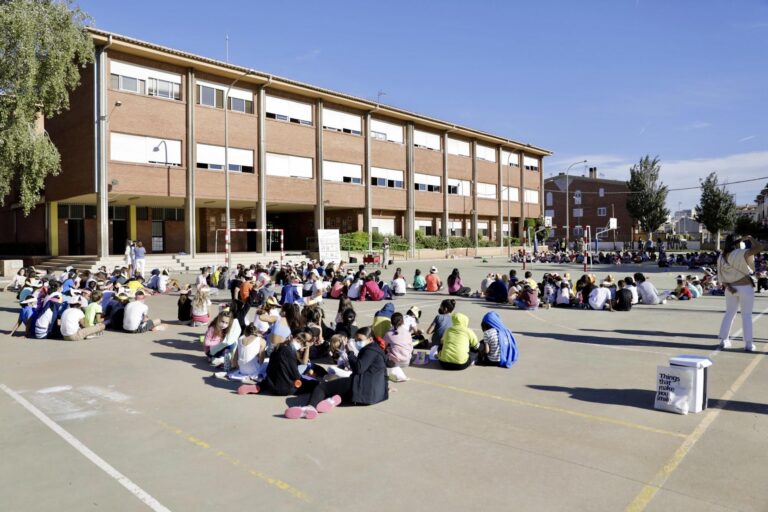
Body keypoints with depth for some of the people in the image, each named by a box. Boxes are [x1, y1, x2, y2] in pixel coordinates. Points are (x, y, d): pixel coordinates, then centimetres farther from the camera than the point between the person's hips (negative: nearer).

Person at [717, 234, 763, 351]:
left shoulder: (721, 257, 3)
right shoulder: (741, 253, -13)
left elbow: (720, 275, -1)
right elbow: (759, 247, -23)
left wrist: (728, 287, -8)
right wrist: (749, 238, -6)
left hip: (731, 288, 4)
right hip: (745, 287, -4)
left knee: (729, 313, 14)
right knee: (746, 315, 3)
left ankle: (723, 340, 15)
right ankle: (748, 344, 6)